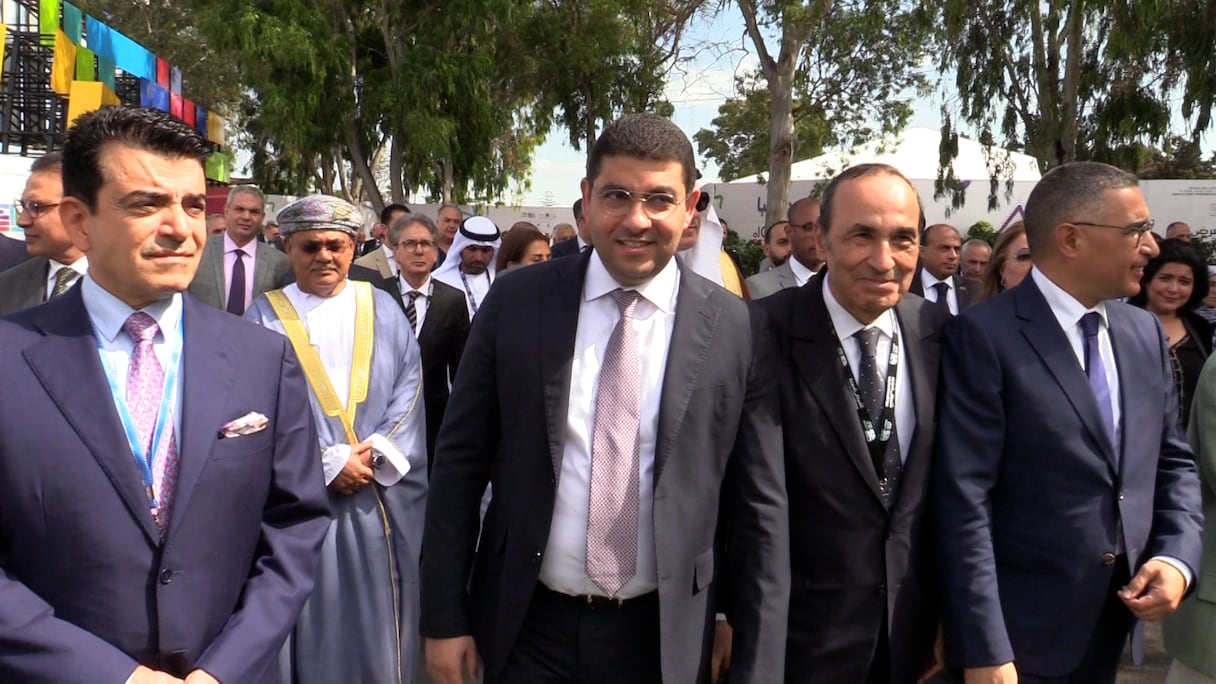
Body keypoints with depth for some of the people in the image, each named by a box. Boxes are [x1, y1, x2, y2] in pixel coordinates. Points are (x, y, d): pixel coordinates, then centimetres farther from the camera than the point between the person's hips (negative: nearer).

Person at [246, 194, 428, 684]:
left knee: (375, 617, 11)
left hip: (382, 500, 2)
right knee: (312, 612, 6)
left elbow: (409, 387, 3)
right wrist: (330, 463, -14)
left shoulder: (382, 310, 7)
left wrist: (375, 454, -11)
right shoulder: (265, 318, -1)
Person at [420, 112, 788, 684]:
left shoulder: (739, 333, -9)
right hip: (528, 626, 1)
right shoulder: (516, 304, -7)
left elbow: (759, 510, -5)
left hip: (663, 636, 0)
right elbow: (459, 462, -1)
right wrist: (445, 617, -1)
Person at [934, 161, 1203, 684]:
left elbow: (1173, 461, 15)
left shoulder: (1145, 332, 7)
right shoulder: (984, 336, -15)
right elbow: (963, 500, -19)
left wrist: (1178, 560, -2)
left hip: (1115, 627, 7)